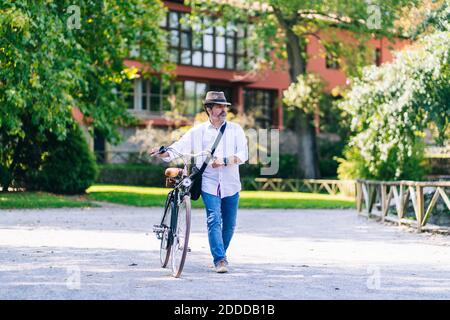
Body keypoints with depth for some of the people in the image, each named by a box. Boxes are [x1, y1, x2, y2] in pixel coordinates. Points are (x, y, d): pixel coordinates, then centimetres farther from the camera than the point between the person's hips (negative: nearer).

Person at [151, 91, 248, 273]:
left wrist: (224, 161, -21)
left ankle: (221, 254, 29)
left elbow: (243, 154, -5)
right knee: (214, 221, -14)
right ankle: (219, 260, -11)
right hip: (209, 183, -2)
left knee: (229, 224, 9)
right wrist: (163, 153, -23)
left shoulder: (235, 129, 5)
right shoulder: (197, 131, 4)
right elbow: (179, 147, -3)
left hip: (231, 184, 2)